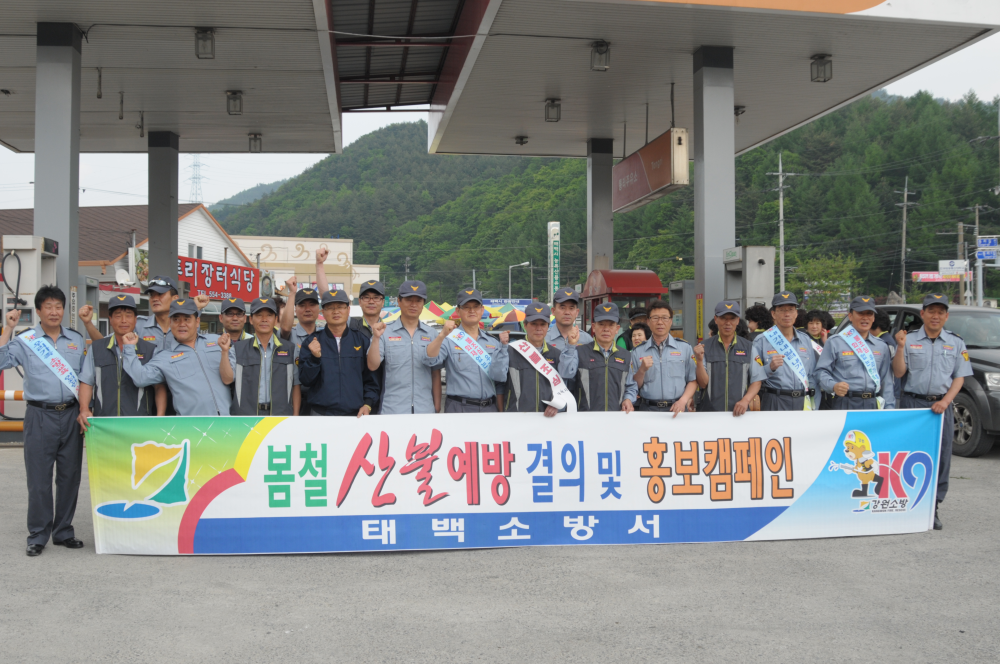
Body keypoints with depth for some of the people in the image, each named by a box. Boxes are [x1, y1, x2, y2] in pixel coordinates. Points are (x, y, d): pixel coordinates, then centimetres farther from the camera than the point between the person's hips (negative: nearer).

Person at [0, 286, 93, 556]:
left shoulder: (77, 341, 11)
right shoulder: (25, 341, 3)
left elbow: (86, 377, 10)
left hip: (71, 415, 3)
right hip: (40, 415, -2)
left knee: (70, 476, 7)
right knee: (39, 478, -1)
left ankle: (63, 532, 18)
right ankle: (37, 536, 8)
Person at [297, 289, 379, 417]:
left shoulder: (362, 340, 7)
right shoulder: (311, 341, 6)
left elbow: (371, 378, 7)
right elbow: (305, 380, 1)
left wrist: (368, 404, -6)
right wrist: (314, 358, -15)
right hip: (321, 414, 0)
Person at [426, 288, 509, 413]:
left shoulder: (493, 342, 11)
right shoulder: (450, 340, 1)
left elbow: (499, 377, -1)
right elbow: (430, 360, -16)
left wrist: (502, 346, -10)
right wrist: (442, 335, -29)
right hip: (459, 407, -3)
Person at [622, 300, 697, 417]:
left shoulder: (685, 348, 10)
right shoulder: (638, 351, 11)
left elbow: (693, 380, 7)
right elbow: (633, 386, 11)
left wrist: (683, 401, -7)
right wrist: (642, 370, -6)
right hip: (647, 409, 0)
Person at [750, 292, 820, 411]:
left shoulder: (805, 339, 14)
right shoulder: (761, 340, -1)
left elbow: (812, 374, 17)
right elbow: (754, 376, -5)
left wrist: (813, 407, 11)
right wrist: (770, 368, -22)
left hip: (803, 403, 4)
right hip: (774, 404, -4)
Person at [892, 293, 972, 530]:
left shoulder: (956, 343, 10)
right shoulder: (909, 340, 6)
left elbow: (959, 377, 7)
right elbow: (899, 373, 1)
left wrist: (945, 401, -7)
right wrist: (900, 347, -13)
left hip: (942, 406, 2)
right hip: (912, 402, -1)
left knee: (941, 456, 1)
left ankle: (932, 508, 8)